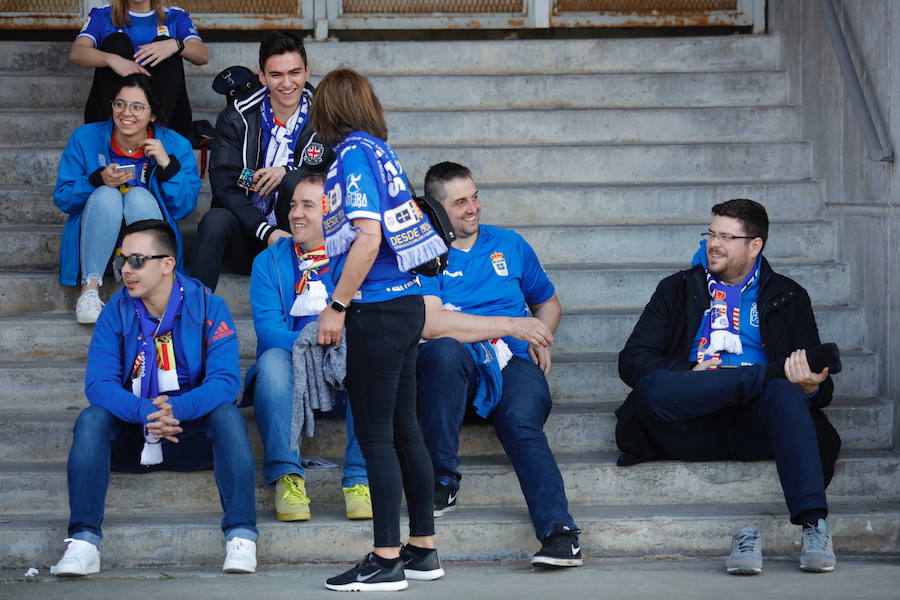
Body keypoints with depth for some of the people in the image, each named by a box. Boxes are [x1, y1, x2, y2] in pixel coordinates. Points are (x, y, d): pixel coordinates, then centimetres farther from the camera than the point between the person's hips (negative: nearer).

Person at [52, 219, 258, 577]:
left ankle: (241, 538, -36)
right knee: (91, 419, -26)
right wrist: (145, 412, -33)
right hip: (132, 438, 2)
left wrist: (176, 408, -36)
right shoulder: (116, 312, -1)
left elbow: (226, 380, -17)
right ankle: (83, 542, -35)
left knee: (227, 414, -30)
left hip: (193, 435, -1)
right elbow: (99, 384, -12)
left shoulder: (207, 307, -6)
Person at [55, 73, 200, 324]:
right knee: (107, 195, -30)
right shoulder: (85, 139, -4)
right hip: (96, 244, 0)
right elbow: (62, 199, -5)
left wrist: (167, 164, -20)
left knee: (139, 196, -29)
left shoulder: (175, 145, -4)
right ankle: (90, 288, -30)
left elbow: (185, 208, -7)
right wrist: (97, 180, -23)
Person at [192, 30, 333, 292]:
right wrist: (267, 233, -22)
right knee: (215, 220, -31)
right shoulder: (237, 118, 0)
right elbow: (224, 187, -8)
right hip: (247, 236, 1)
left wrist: (287, 174, -23)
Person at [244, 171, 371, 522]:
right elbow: (267, 326, -4)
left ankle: (359, 480, -31)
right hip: (292, 377, 0)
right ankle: (286, 476, -32)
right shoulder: (270, 262, 11)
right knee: (273, 359, -32)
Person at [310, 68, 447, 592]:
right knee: (404, 429, 13)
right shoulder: (382, 151, 14)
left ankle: (387, 561, -3)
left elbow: (367, 237, -19)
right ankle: (423, 550, 18)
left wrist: (337, 306, -14)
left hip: (377, 309, -9)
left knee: (375, 435, -5)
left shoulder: (354, 153, -10)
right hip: (405, 302, 9)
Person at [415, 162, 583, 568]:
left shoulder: (509, 245, 20)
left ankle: (559, 533, -45)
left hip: (513, 365, 2)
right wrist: (511, 325, -10)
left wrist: (541, 338, 9)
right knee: (443, 350, -38)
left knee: (521, 423, -31)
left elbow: (548, 302, 33)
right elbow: (430, 322, -10)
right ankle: (443, 481, -26)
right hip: (456, 370, -2)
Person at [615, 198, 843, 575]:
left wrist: (812, 386, -15)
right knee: (652, 388, -31)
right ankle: (778, 370, -23)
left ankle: (813, 523, -47)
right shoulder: (678, 290, 23)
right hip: (694, 430, 1)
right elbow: (633, 360, 10)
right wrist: (689, 374, -9)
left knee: (786, 393, -35)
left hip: (756, 427, -1)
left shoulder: (787, 297, 20)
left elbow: (818, 385, 11)